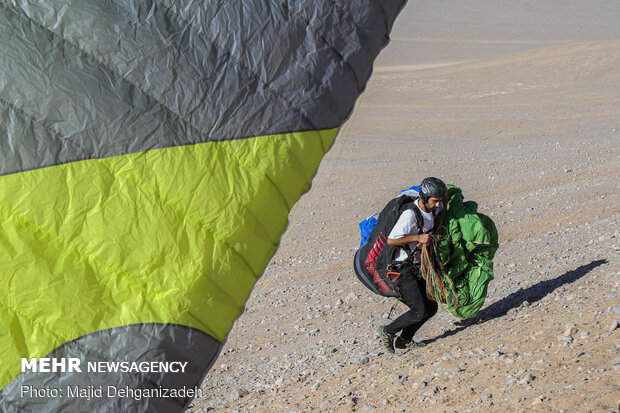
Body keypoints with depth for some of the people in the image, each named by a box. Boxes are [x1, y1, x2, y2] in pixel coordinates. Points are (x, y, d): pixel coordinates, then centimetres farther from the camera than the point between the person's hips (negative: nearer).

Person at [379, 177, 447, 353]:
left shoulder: (432, 208, 1)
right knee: (419, 311, -12)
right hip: (403, 270, -9)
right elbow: (391, 240, -28)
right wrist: (418, 237, -26)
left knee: (431, 308, 10)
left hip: (418, 266, 9)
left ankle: (403, 340, 25)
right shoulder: (410, 214, -25)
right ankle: (387, 332, 11)